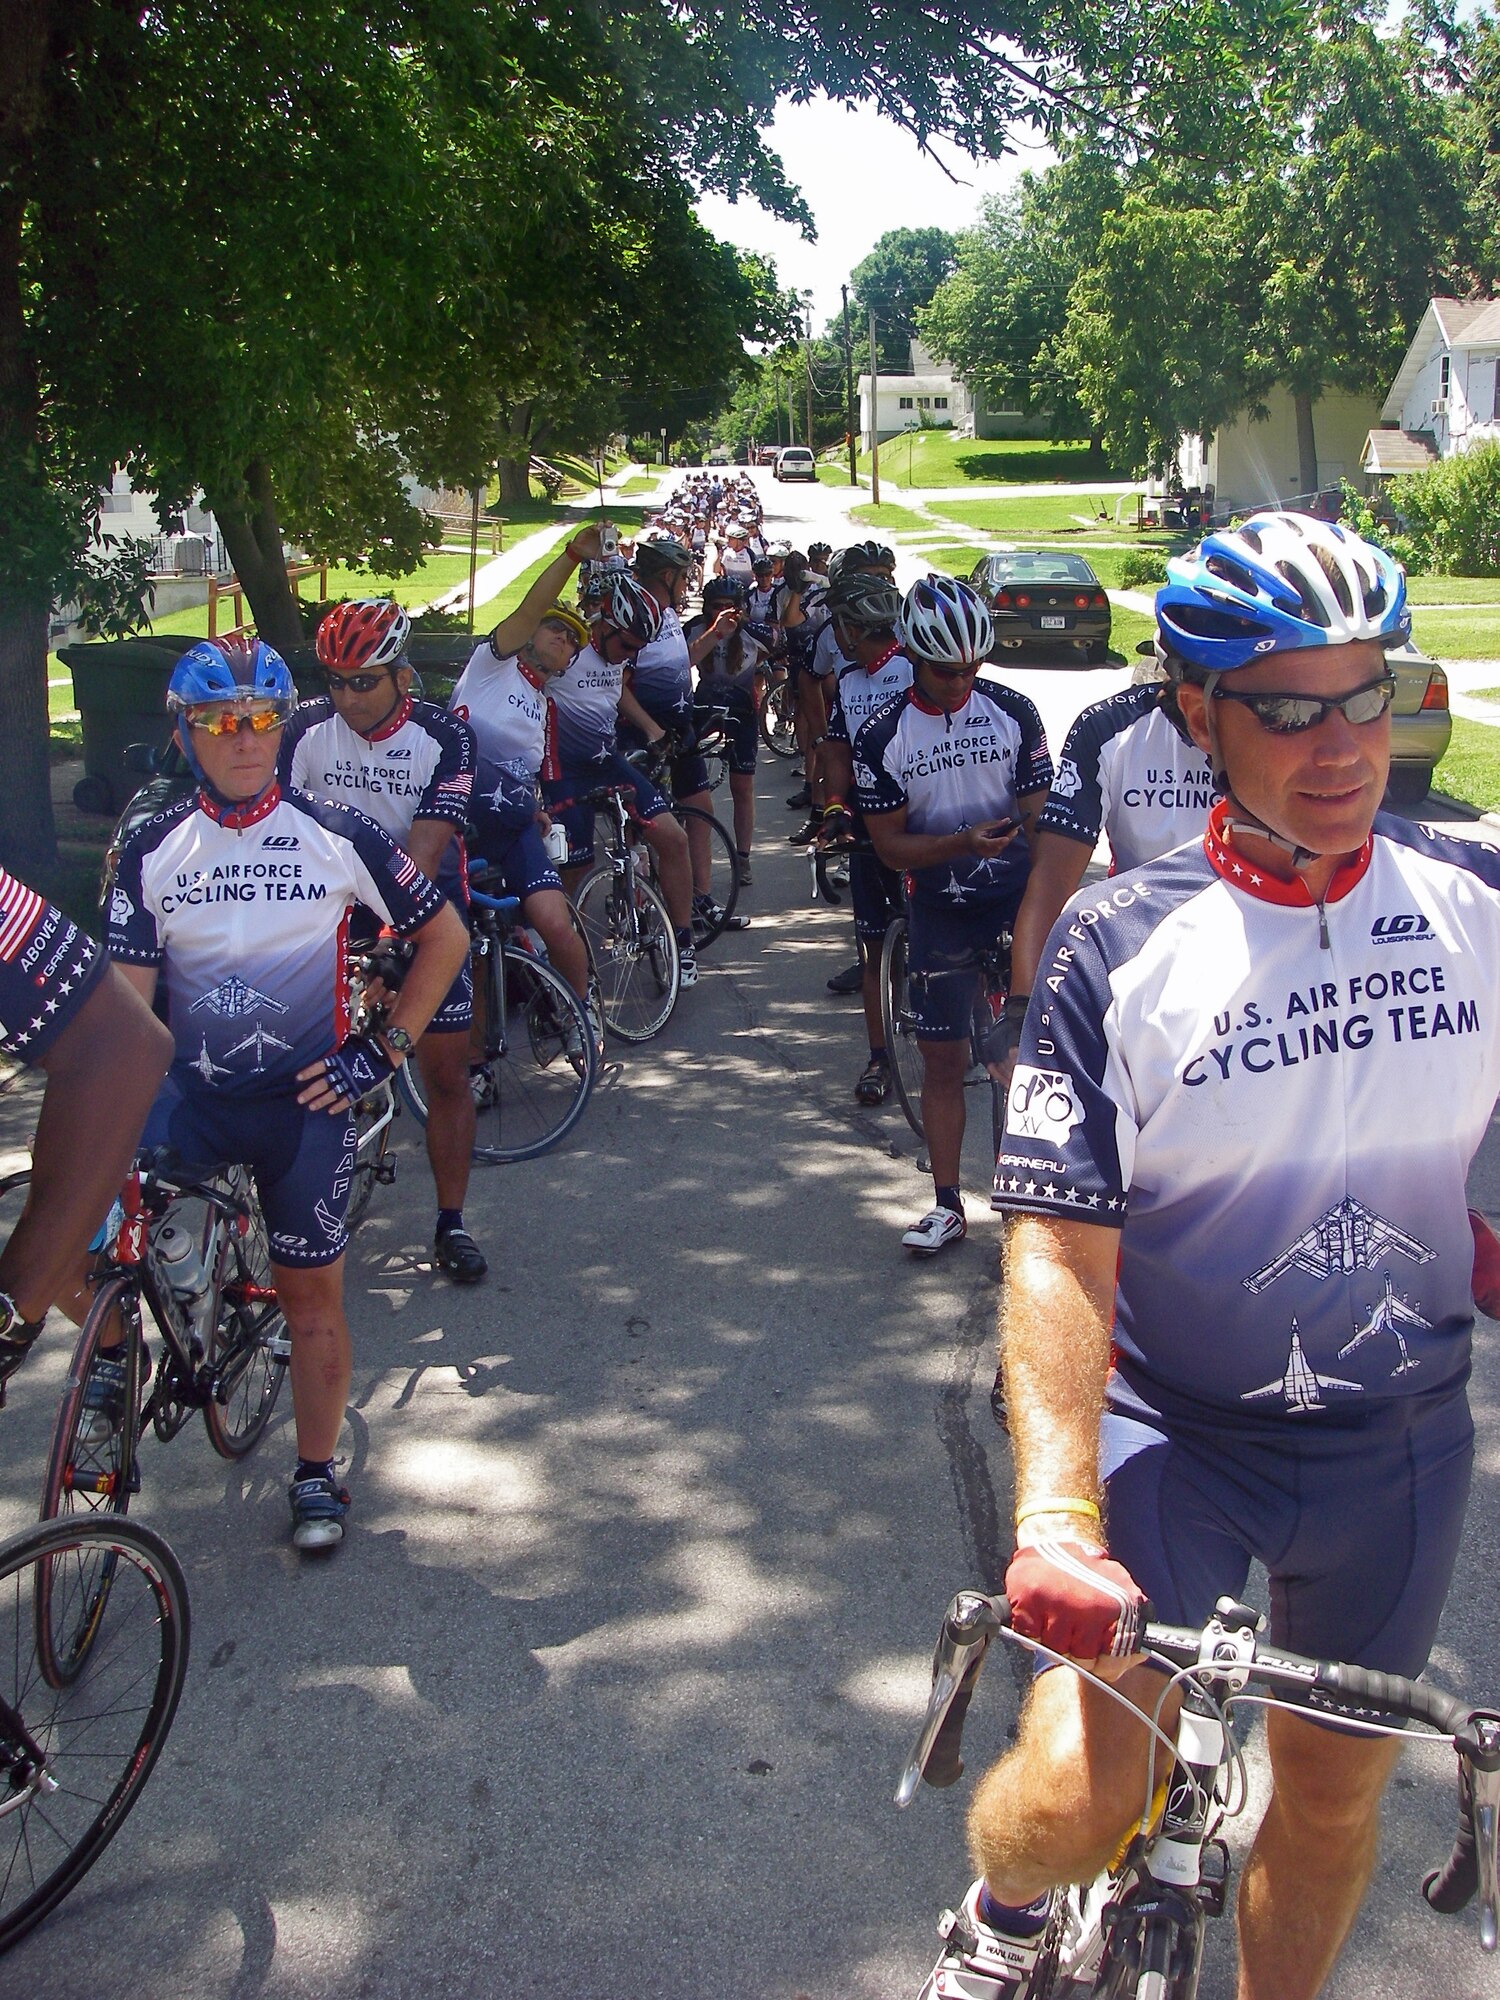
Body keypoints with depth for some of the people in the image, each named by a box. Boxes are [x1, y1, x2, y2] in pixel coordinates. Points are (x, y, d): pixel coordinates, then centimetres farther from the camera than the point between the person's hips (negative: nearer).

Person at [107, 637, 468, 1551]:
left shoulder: (335, 834, -5)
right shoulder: (153, 850, 1)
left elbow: (445, 936, 2)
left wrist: (384, 1048, -3)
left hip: (307, 1098, -1)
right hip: (192, 1093, 2)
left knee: (312, 1292, 6)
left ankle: (317, 1477, 25)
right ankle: (116, 1349, 14)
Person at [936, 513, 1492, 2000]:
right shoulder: (1115, 946, -14)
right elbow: (1061, 1248, -19)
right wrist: (1055, 1513, -31)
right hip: (1168, 1422, -3)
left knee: (1333, 1794, 16)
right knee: (1078, 1803, -15)